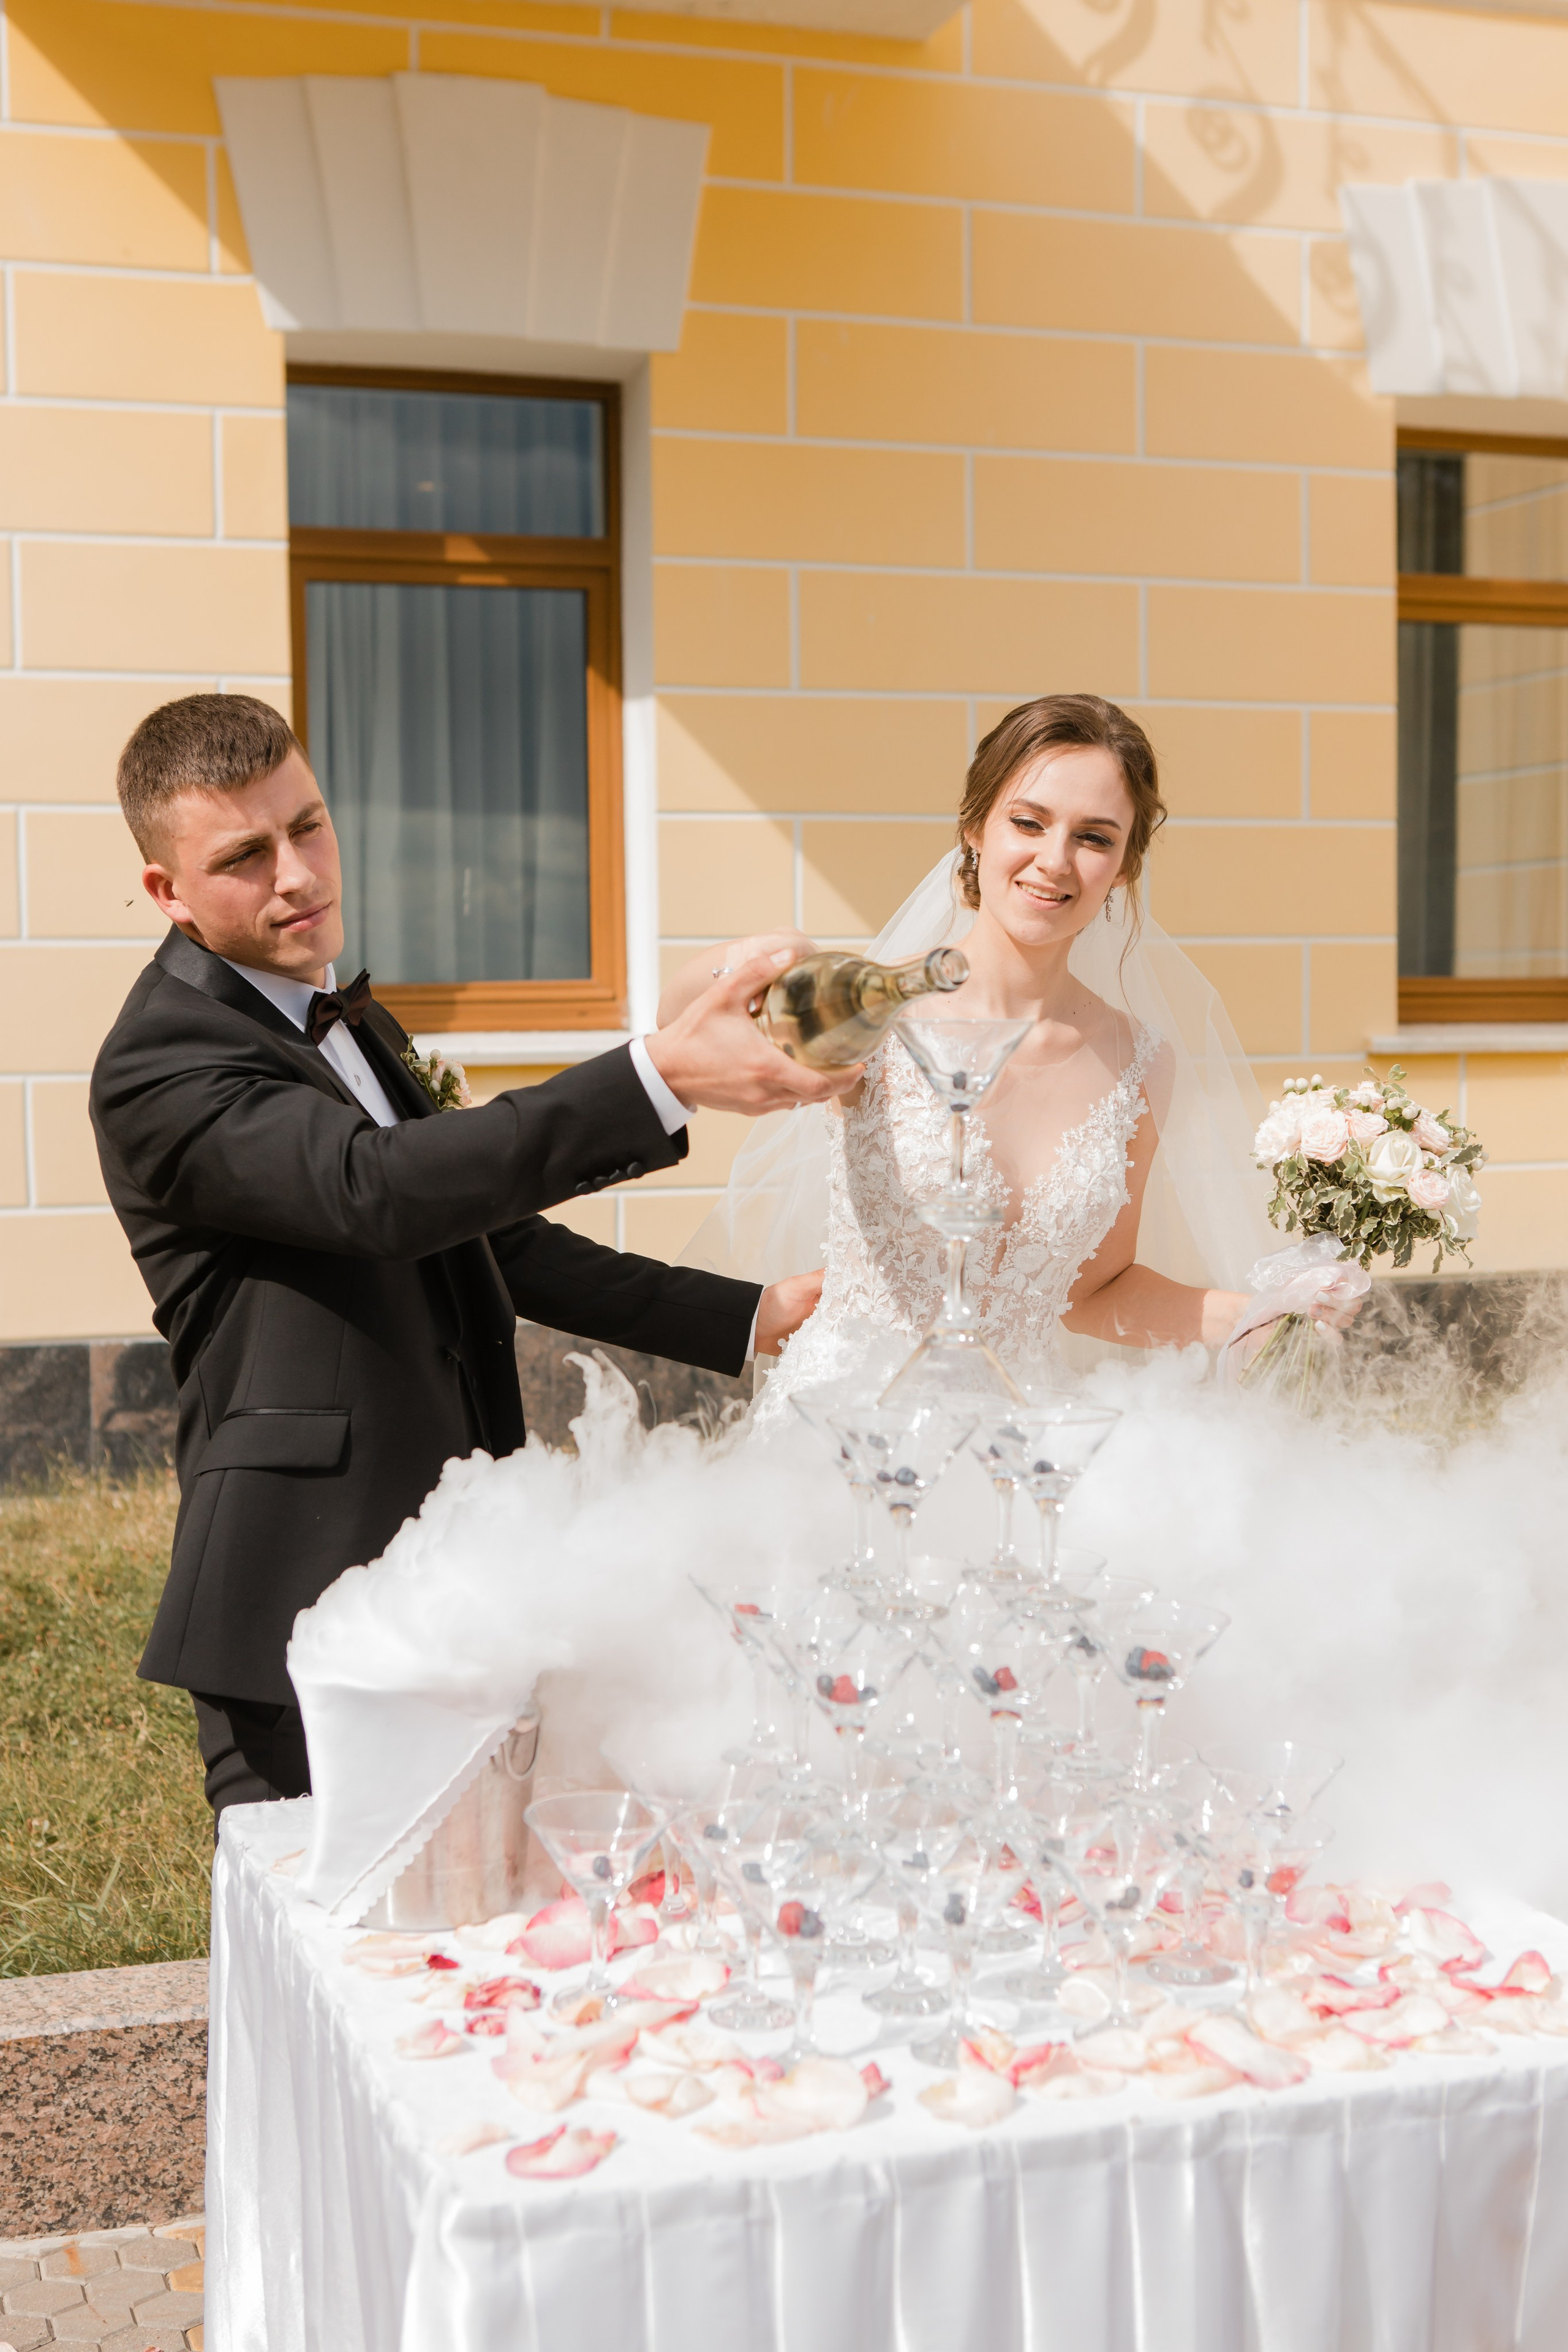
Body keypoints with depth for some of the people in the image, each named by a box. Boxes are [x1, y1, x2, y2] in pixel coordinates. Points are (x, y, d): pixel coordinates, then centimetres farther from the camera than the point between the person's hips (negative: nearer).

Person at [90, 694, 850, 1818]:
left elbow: (493, 1236, 23)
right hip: (308, 1608, -8)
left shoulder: (352, 1026, 17)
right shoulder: (158, 1067, -14)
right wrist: (660, 1075, -40)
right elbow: (378, 1189, -31)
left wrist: (749, 1315, 18)